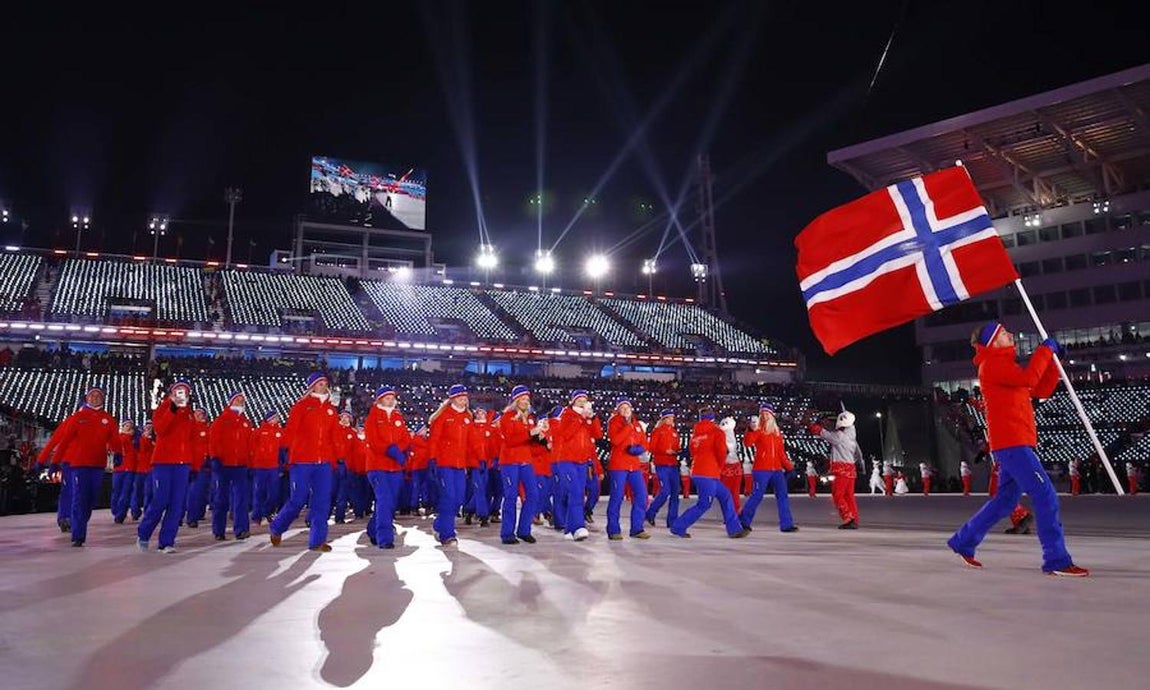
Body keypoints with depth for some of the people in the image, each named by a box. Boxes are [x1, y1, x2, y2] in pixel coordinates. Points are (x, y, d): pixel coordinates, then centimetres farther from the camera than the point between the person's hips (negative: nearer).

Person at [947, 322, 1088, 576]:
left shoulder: (1006, 367, 24)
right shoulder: (991, 365, -7)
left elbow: (1041, 389, 21)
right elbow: (1029, 377, -21)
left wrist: (1053, 358, 12)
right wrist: (1045, 349, -8)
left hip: (1015, 444, 10)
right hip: (1011, 443, -10)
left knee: (1005, 500, 13)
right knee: (1045, 496, -12)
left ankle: (963, 542, 19)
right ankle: (1057, 560, -9)